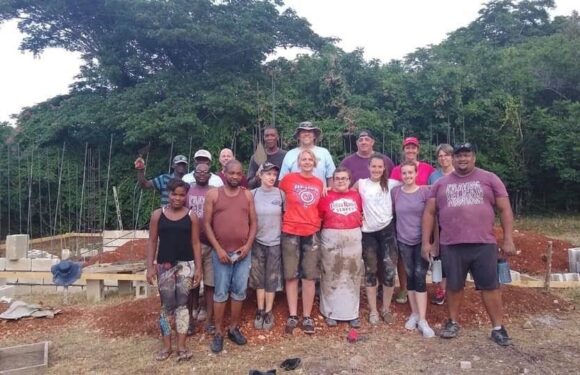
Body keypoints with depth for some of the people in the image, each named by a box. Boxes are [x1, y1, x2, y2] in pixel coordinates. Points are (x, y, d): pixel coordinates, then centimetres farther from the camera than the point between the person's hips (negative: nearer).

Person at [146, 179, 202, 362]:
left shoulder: (191, 216, 0)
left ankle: (181, 346, 10)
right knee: (166, 305, 6)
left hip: (186, 264, 0)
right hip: (164, 265, 1)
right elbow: (152, 241, 3)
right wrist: (150, 266, -3)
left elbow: (195, 243, 2)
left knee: (182, 303, 2)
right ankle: (166, 346, 17)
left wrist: (198, 267, -2)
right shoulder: (158, 215, 1)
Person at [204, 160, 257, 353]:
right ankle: (218, 332, 16)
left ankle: (234, 328, 25)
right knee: (220, 292, 4)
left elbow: (253, 223, 7)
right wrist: (218, 249, -11)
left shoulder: (248, 195, 6)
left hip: (243, 252, 3)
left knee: (239, 291, 10)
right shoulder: (213, 194, -1)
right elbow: (207, 224, -4)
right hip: (221, 252, -2)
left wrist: (248, 245, -6)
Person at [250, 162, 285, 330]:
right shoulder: (253, 194, -4)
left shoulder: (280, 194, -4)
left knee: (272, 278, 6)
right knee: (258, 277, 8)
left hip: (275, 242, 0)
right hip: (257, 241, 1)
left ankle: (268, 312, 17)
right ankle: (260, 310, 21)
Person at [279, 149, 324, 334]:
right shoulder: (288, 179, -2)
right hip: (290, 233, -2)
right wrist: (287, 216, 3)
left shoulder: (319, 183, 6)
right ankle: (292, 316, 16)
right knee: (291, 276, 5)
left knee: (310, 276, 5)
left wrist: (316, 221, 7)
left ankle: (307, 317, 15)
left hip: (312, 233, 2)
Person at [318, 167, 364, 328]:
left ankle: (352, 313, 21)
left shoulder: (356, 195, 7)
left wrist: (359, 224, 6)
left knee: (352, 276, 9)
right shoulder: (326, 197, -2)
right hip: (331, 239, -3)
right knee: (331, 276, 5)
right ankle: (331, 312, 17)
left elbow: (362, 213, 20)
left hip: (353, 239, 3)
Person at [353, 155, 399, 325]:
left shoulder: (391, 184, 2)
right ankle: (373, 311, 16)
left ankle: (386, 309, 16)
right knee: (371, 272, 6)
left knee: (389, 271, -2)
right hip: (368, 233, 0)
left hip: (387, 230, 0)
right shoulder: (361, 184, 2)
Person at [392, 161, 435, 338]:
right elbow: (393, 215, 8)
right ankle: (414, 314, 21)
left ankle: (422, 320, -2)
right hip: (404, 241, 2)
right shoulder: (395, 192, 1)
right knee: (410, 276, 9)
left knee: (420, 277, -6)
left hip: (422, 240, -2)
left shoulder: (425, 191, -6)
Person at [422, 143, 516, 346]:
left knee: (490, 286, 6)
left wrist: (508, 239, -2)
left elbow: (505, 210, 4)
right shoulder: (441, 184, 9)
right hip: (451, 246, 1)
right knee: (454, 286, 12)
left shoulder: (489, 179, 5)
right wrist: (426, 241, 3)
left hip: (484, 244, -1)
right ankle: (453, 322, 28)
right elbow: (429, 213, 8)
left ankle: (498, 328, 19)